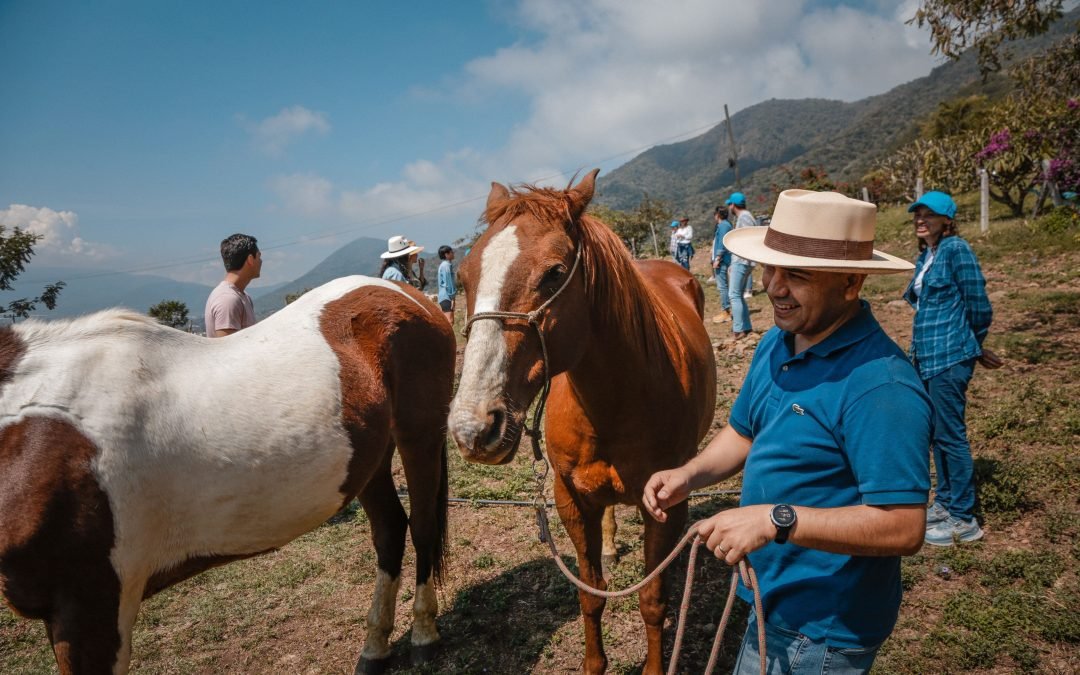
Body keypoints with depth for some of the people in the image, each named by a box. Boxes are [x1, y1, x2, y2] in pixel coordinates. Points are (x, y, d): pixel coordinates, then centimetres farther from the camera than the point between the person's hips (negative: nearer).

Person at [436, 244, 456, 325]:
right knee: (450, 321, -18)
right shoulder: (447, 265, -12)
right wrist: (452, 297, -18)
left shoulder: (443, 265, 18)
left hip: (444, 297, 11)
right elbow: (448, 283, -17)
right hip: (447, 297, -11)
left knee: (448, 321, 13)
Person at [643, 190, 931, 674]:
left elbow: (903, 529, -29)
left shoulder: (880, 385, -28)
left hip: (823, 629, -8)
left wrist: (776, 519, -35)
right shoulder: (776, 344, -1)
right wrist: (688, 475, -6)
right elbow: (744, 432, 12)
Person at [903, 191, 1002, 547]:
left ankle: (964, 519, 8)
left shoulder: (956, 249, -12)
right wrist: (974, 348, 16)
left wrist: (975, 347, 4)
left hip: (949, 357, -8)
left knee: (950, 436, -2)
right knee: (937, 433, 16)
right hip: (927, 356, 9)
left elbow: (978, 304, -10)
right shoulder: (925, 256, 13)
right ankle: (945, 501, 30)